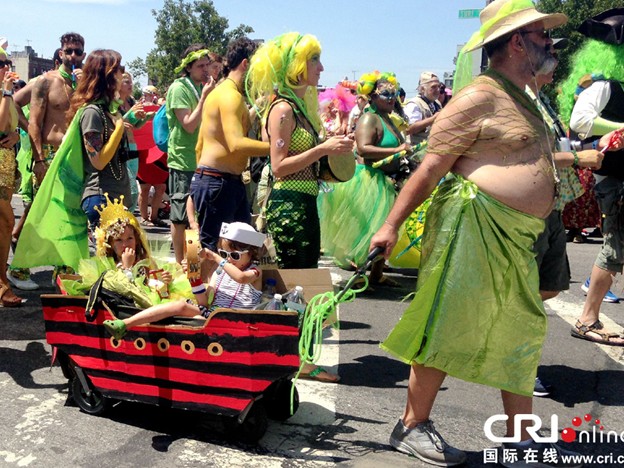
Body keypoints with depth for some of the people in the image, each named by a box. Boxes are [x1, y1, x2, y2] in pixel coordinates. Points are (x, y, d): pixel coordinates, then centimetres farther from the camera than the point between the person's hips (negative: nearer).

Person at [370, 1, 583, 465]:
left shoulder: (521, 100, 19)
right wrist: (391, 225, -17)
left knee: (522, 334, 13)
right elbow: (431, 167, -14)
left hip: (517, 238, 10)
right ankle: (412, 426, 15)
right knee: (447, 330, -2)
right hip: (474, 227, -10)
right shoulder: (480, 96, -10)